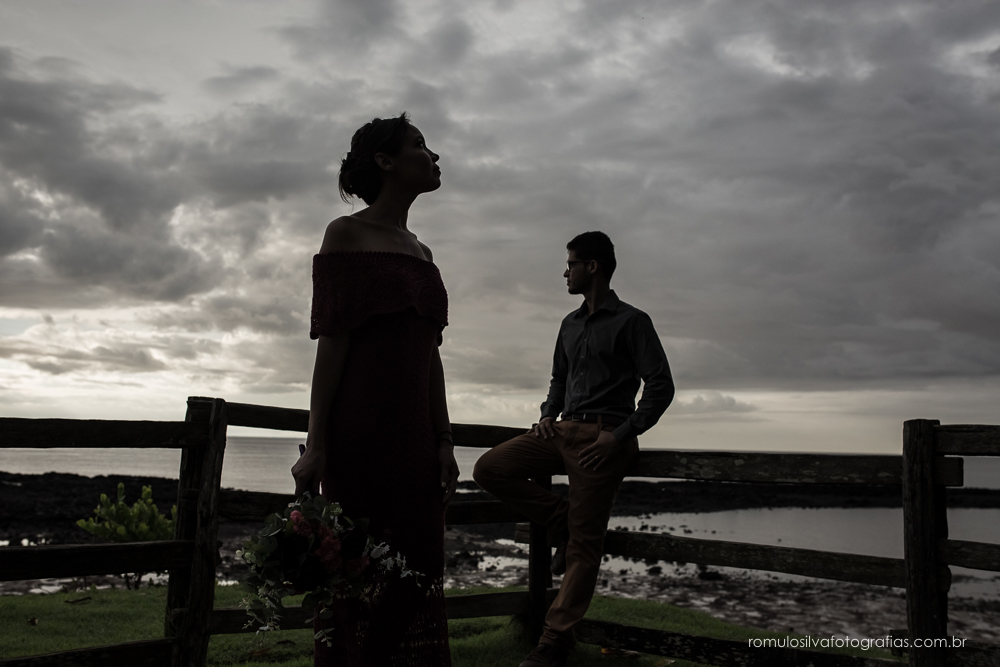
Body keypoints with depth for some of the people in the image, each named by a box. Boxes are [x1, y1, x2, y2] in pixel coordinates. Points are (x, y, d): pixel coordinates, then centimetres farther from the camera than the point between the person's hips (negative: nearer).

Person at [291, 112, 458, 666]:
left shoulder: (421, 252, 18)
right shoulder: (346, 234, 0)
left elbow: (430, 352, 15)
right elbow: (331, 343, -8)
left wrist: (444, 442, 11)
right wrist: (316, 445, -13)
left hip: (414, 433, 7)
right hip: (360, 428, -6)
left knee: (416, 576, 8)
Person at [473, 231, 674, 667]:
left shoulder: (631, 321, -3)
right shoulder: (570, 324, 18)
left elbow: (661, 386, -8)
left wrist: (620, 435, -16)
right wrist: (547, 415, 7)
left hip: (603, 438, -7)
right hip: (564, 432, 7)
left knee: (584, 544, -4)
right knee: (490, 469, -9)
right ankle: (563, 522, 4)